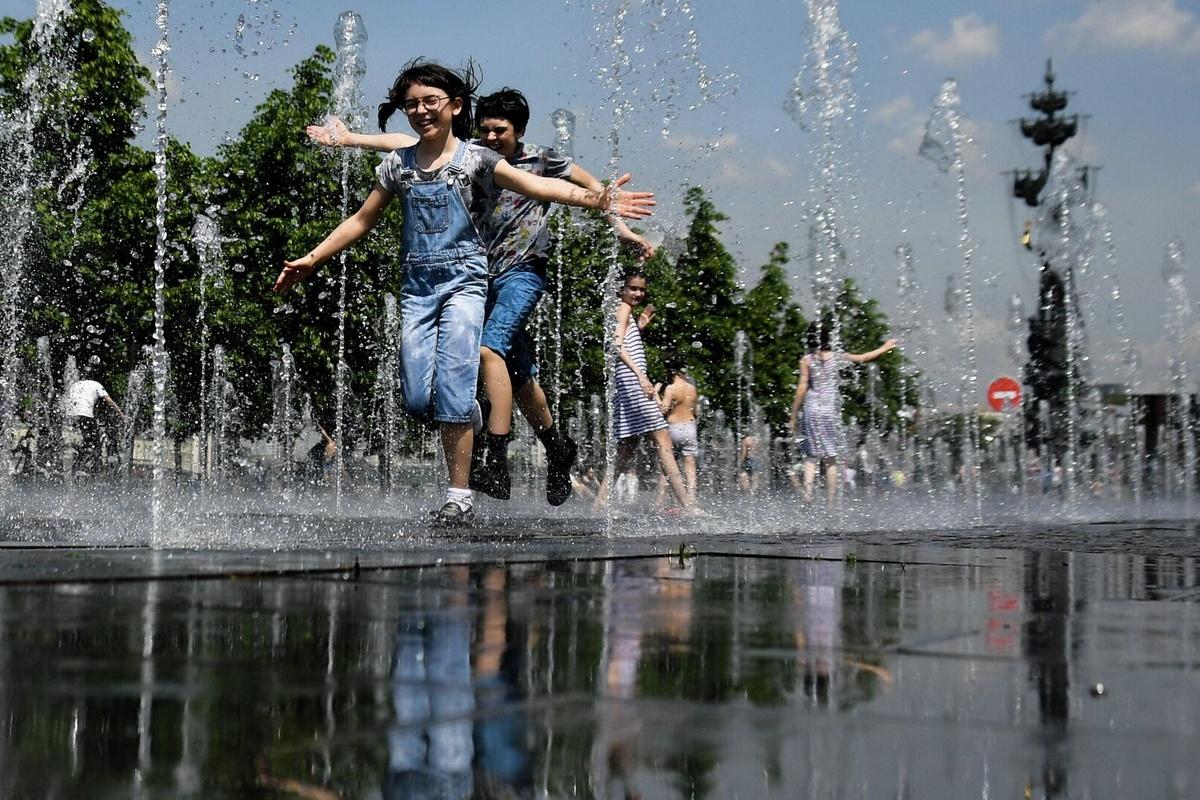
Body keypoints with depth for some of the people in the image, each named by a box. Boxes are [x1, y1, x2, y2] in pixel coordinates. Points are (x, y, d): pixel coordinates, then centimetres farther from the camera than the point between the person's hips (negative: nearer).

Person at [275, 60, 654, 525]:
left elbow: (536, 186, -14)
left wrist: (595, 199, -29)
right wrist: (311, 259, 16)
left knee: (451, 389, -12)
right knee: (416, 398, -5)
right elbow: (362, 220, 18)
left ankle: (460, 495, -5)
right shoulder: (398, 164, 10)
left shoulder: (475, 159, -1)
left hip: (463, 280, -4)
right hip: (417, 285, 4)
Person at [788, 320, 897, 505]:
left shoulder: (807, 360, -3)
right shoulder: (836, 357, 1)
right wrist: (884, 348, 32)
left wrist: (793, 416, 2)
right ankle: (831, 501, 5)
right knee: (831, 460, 5)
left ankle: (807, 494, -14)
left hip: (812, 410, -1)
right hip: (831, 412, 1)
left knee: (811, 457, 4)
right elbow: (863, 358, 16)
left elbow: (801, 389, -4)